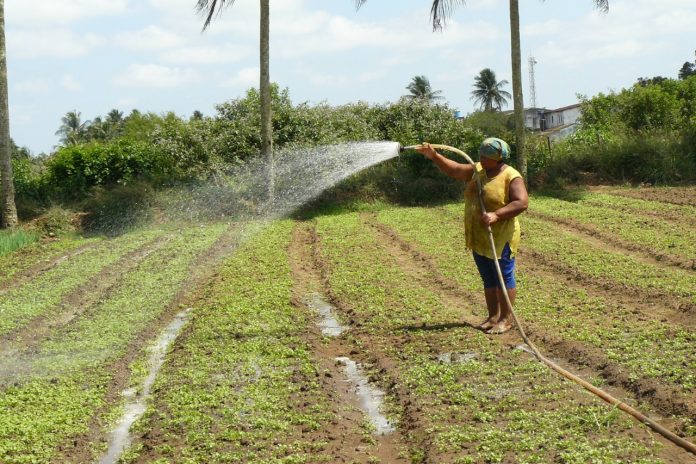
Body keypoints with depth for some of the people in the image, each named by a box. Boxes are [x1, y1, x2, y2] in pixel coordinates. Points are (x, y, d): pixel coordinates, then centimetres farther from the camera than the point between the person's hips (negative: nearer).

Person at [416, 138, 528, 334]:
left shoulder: (511, 177, -14)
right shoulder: (477, 171, 9)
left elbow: (521, 203, -22)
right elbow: (454, 170, 13)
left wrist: (496, 215, -29)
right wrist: (434, 156, 2)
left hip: (500, 239, -8)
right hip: (478, 238, 8)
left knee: (504, 277, 0)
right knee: (488, 279, 14)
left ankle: (506, 319, 7)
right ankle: (493, 316, 23)